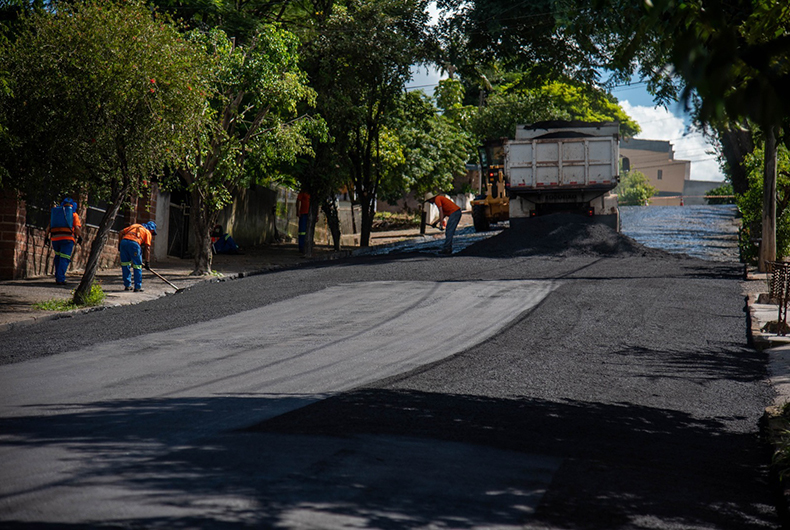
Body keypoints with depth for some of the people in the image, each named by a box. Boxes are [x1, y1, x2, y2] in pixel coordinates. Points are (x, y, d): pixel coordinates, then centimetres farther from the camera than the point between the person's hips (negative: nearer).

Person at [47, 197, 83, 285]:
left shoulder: (55, 212, 19)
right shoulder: (73, 214, 8)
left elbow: (49, 227, 15)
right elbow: (77, 228, -3)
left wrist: (47, 237, 22)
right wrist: (80, 237, 8)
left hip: (55, 238, 4)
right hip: (67, 238, -4)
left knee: (58, 256, 23)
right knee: (64, 259, -2)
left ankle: (57, 277, 20)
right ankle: (60, 279, -11)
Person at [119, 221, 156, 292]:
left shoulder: (135, 226, 33)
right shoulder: (148, 232, 20)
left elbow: (121, 232, 24)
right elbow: (147, 248, 13)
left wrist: (119, 243, 28)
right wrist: (147, 261, 14)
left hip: (123, 241, 5)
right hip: (134, 243, -5)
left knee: (125, 265, 17)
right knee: (137, 266, 7)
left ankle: (127, 286, 22)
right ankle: (137, 287, 10)